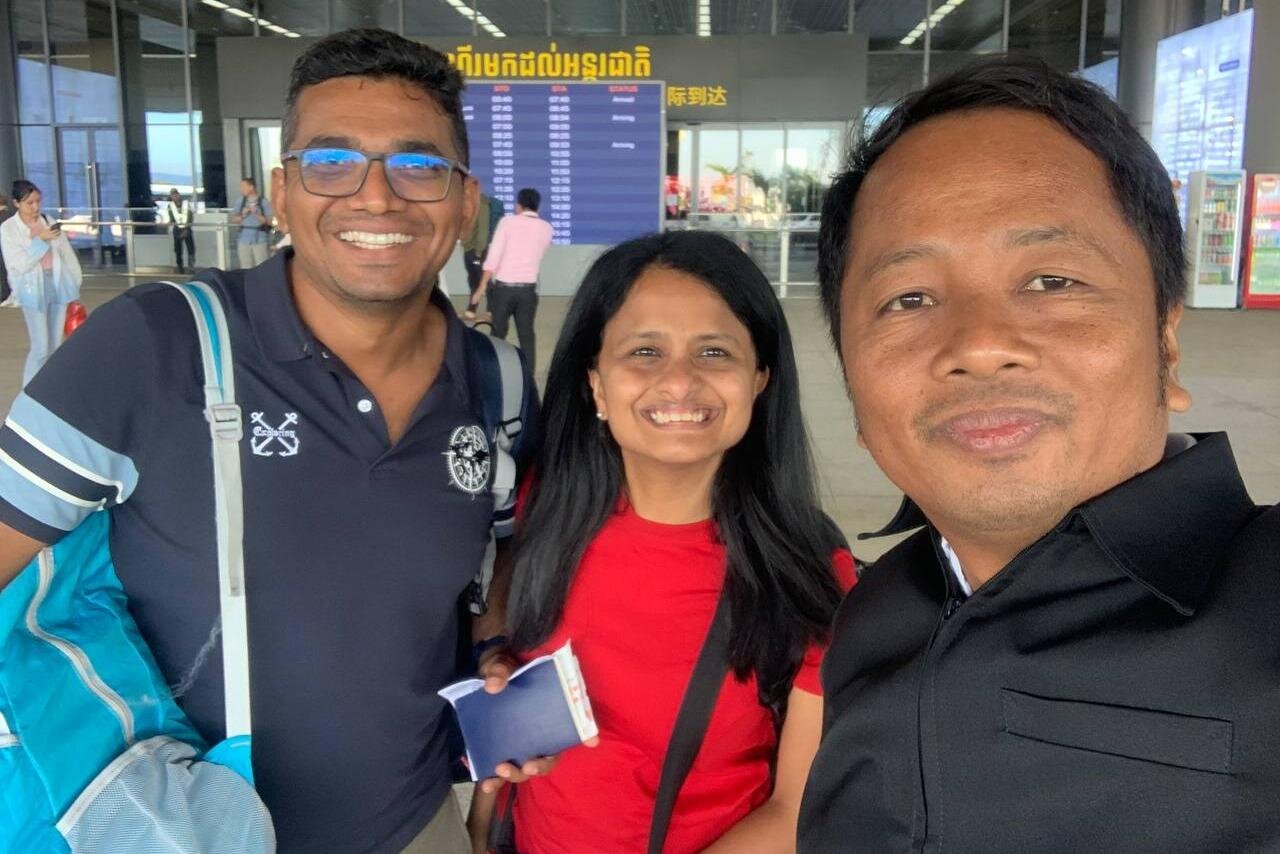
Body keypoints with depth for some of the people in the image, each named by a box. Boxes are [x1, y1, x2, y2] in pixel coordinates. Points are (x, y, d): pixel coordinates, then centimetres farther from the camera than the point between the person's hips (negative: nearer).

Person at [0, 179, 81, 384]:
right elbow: (18, 264, -13)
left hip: (58, 286, 4)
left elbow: (66, 253, 11)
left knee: (56, 346, 10)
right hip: (33, 291, -4)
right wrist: (41, 241, -21)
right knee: (41, 349, -8)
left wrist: (75, 285, 9)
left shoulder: (49, 222, 5)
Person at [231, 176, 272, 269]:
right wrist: (242, 215, -10)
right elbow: (233, 219, 9)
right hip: (244, 241, 4)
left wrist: (256, 214, -18)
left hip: (260, 240, -4)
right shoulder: (241, 201, 7)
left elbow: (269, 222, -6)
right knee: (246, 269, 7)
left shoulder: (263, 202, -4)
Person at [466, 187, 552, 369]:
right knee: (527, 334, 9)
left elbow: (493, 257, -10)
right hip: (528, 288, 2)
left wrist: (482, 287, -8)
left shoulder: (507, 222, -4)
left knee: (498, 333, 10)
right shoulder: (546, 228, 4)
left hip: (503, 286, -2)